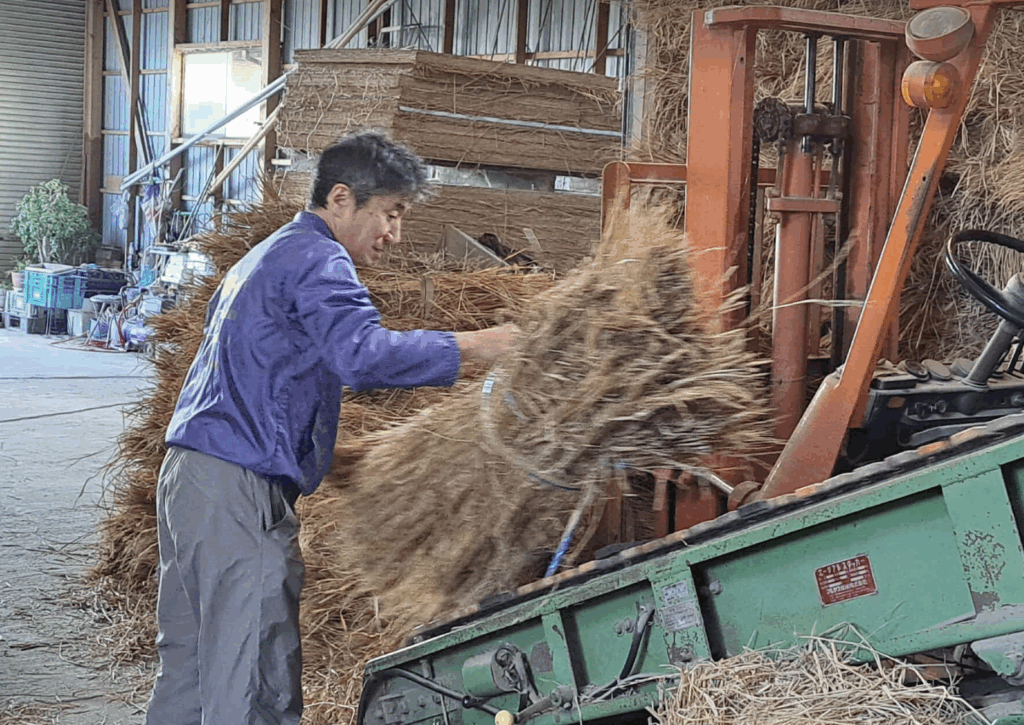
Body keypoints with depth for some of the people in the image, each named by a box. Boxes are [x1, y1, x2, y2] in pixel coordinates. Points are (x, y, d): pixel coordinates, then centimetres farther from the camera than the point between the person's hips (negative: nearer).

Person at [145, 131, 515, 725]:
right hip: (241, 487, -10)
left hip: (188, 475, 10)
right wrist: (472, 347, -18)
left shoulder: (263, 258, 25)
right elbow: (365, 355, -24)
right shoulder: (317, 261, -8)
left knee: (189, 666, 14)